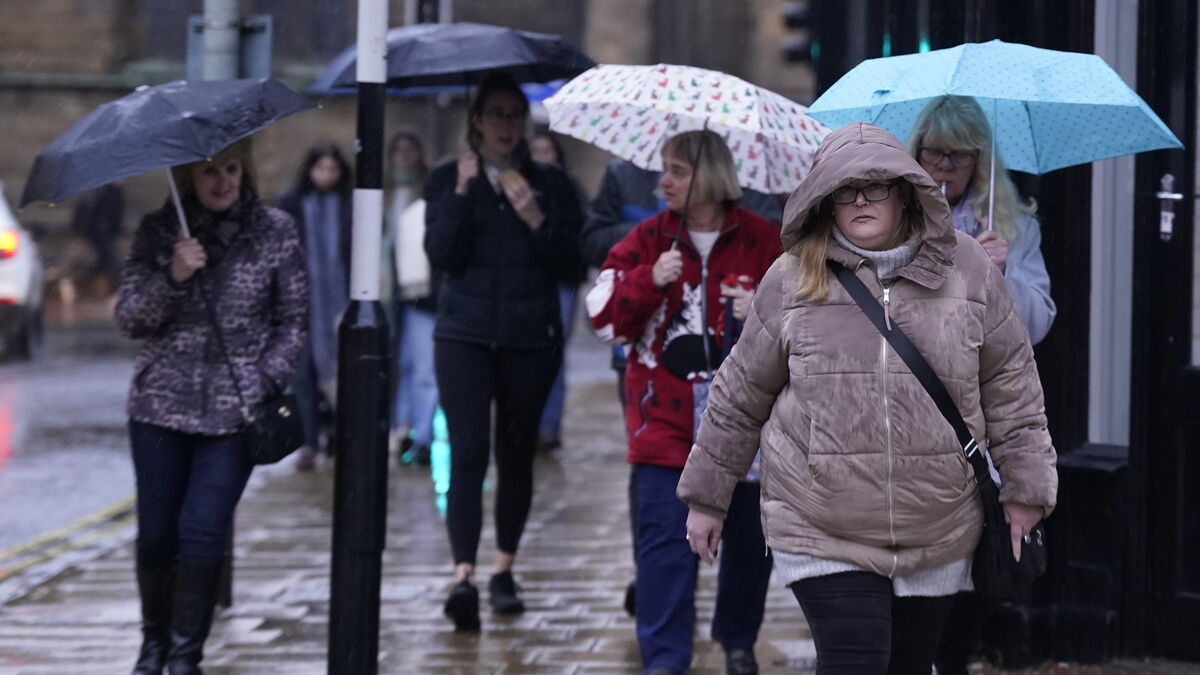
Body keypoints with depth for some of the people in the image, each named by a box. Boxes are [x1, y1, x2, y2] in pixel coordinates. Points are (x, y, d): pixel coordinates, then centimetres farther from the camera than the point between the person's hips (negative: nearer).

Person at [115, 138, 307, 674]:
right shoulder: (158, 232, 2)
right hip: (160, 407, 2)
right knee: (156, 533, 4)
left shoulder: (275, 231, 0)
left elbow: (294, 320, 4)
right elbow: (129, 319, -1)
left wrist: (268, 381, -7)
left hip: (235, 409, -2)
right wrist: (172, 278, -17)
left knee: (202, 531, -10)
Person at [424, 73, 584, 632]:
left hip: (531, 338, 2)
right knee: (468, 453, -13)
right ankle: (463, 575, -21)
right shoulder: (448, 180, 6)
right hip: (464, 335, -1)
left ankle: (503, 570, 21)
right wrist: (461, 194, -13)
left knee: (516, 455, 8)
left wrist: (538, 222, -13)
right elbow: (441, 256, -6)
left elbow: (569, 265, 1)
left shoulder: (550, 184, 8)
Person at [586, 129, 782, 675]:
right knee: (665, 536, -4)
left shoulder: (762, 240, 2)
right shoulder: (648, 239, 4)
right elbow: (603, 313, -2)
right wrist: (649, 280, -17)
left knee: (749, 535, 9)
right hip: (665, 417, 0)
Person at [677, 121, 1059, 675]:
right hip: (820, 529, -2)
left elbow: (1010, 382, 9)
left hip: (937, 539, 2)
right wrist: (706, 498, 12)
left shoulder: (967, 270, 3)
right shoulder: (791, 281, 0)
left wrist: (1025, 485, 5)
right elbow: (740, 395, 9)